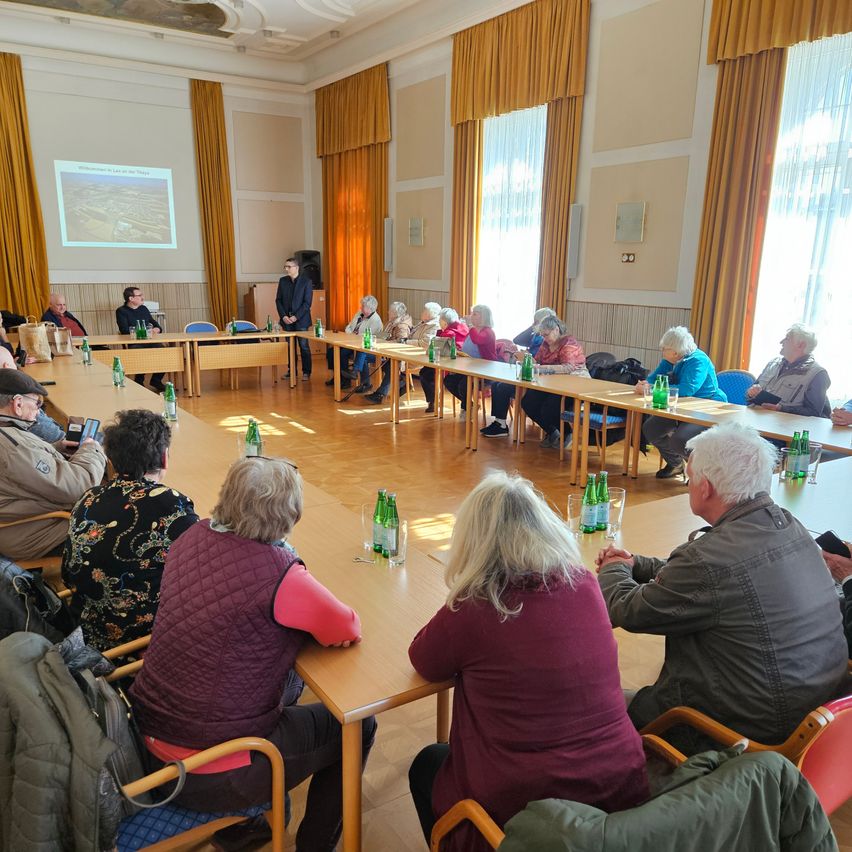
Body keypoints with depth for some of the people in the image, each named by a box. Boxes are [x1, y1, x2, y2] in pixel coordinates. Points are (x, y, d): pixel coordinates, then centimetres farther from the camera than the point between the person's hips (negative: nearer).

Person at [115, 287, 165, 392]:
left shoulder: (143, 309, 20)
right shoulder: (121, 311, 3)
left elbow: (155, 323, 25)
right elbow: (125, 330, -10)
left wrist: (157, 329, 0)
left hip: (149, 341, 5)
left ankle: (156, 380, -1)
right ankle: (139, 381, -10)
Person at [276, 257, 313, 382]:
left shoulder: (306, 281, -6)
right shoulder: (282, 280, 6)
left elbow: (307, 303, -10)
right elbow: (278, 300, 7)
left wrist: (295, 317, -16)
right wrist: (283, 316, -7)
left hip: (301, 319, -4)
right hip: (287, 319, 4)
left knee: (304, 347, -1)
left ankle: (306, 372, 7)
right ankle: (291, 370, 17)